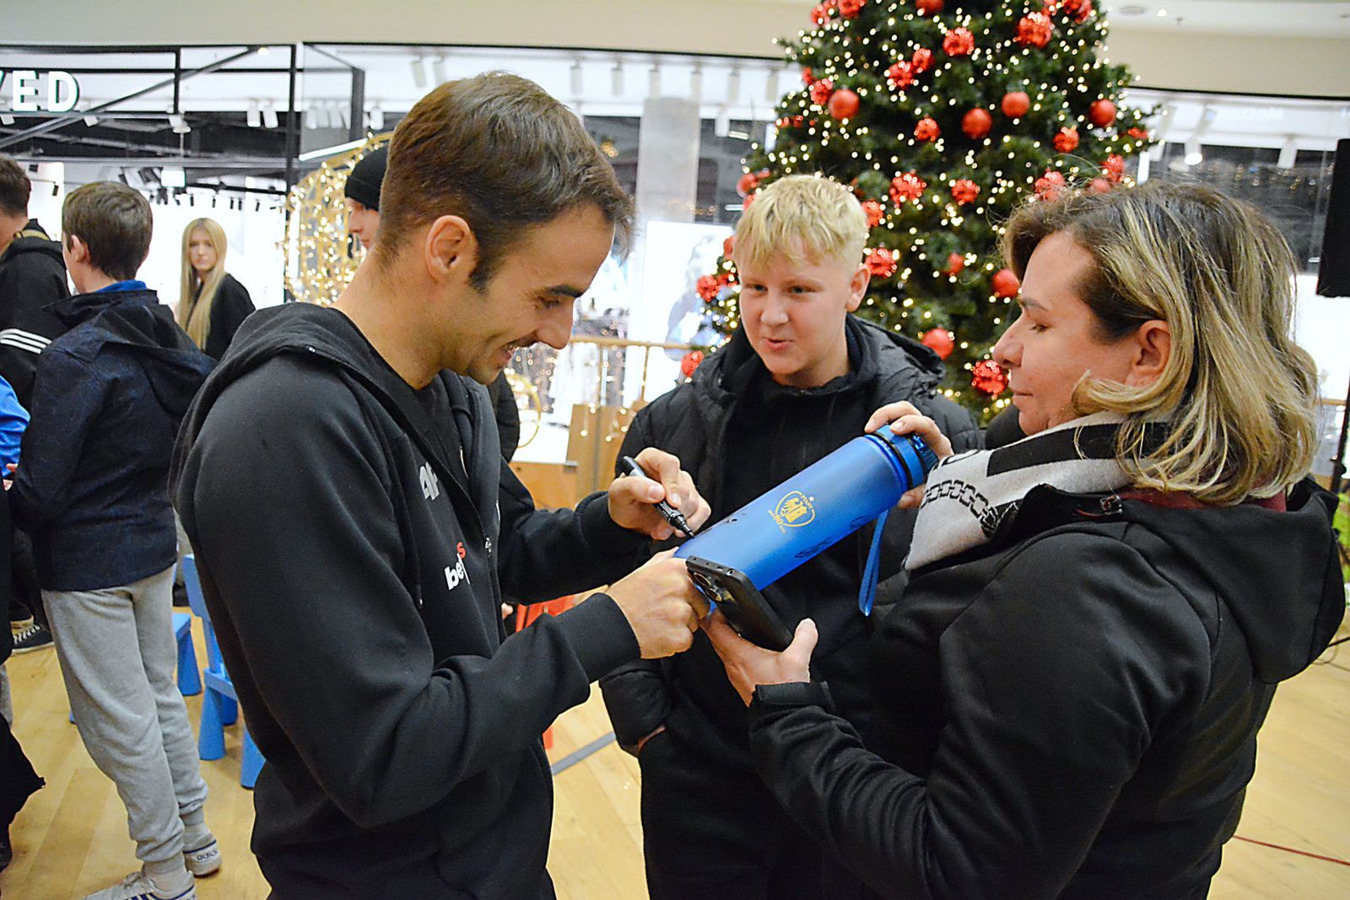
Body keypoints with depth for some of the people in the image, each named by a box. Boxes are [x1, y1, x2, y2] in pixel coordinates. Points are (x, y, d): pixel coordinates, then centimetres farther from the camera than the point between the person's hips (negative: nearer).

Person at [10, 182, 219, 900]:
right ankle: (194, 838, 33)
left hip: (89, 563, -7)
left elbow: (38, 490, -19)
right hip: (156, 544, 8)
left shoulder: (73, 357, -21)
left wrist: (13, 509, 1)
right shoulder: (172, 341, 2)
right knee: (160, 697, 19)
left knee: (120, 721, 6)